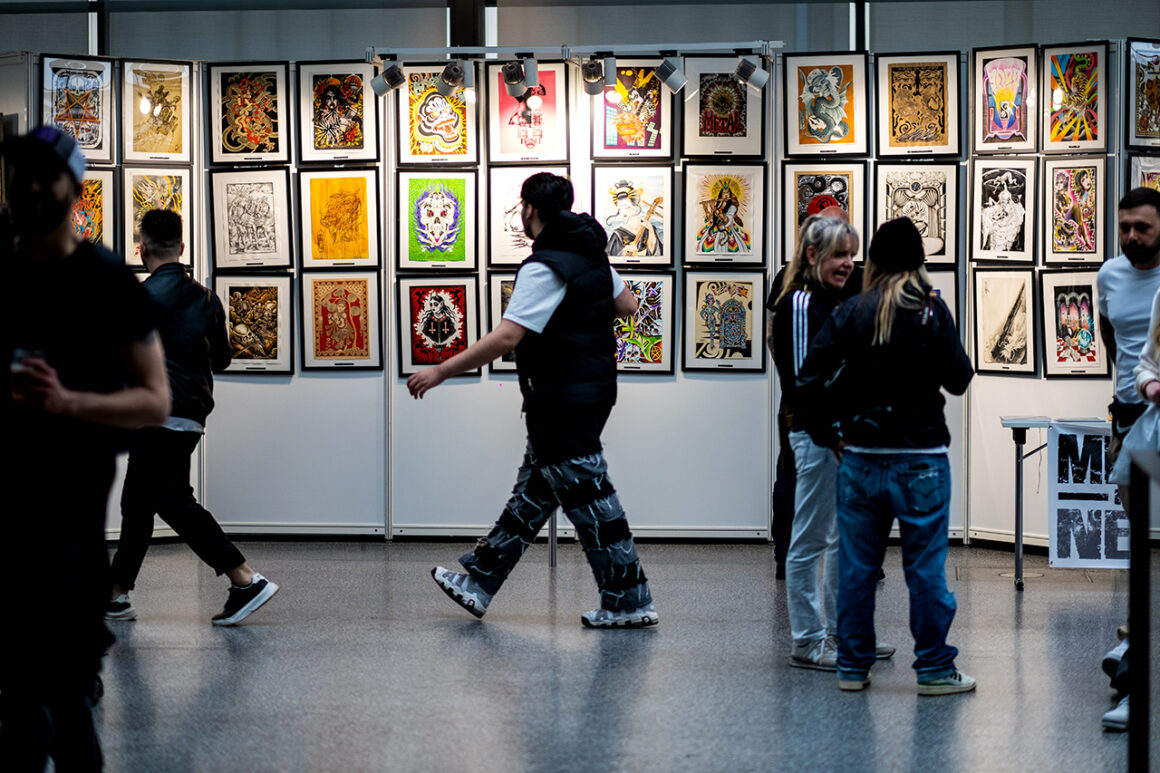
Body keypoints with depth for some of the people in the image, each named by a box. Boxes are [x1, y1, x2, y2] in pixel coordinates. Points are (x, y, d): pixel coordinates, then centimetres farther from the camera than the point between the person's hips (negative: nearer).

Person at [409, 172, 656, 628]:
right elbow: (626, 305, 19)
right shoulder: (591, 253, 8)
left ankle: (630, 603, 3)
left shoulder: (544, 269, -20)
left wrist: (440, 372, -22)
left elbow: (505, 338, -26)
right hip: (593, 387, 10)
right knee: (532, 493, 14)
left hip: (564, 399, -10)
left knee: (589, 501, -3)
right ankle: (479, 583, 23)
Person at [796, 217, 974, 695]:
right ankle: (934, 669, 9)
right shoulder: (930, 311, -8)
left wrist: (829, 435, 6)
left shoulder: (849, 313, 0)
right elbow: (959, 379, -4)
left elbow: (809, 381, -4)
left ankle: (852, 665, 17)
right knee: (925, 566, 4)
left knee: (855, 565, 11)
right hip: (920, 459, -3)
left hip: (859, 458, 3)